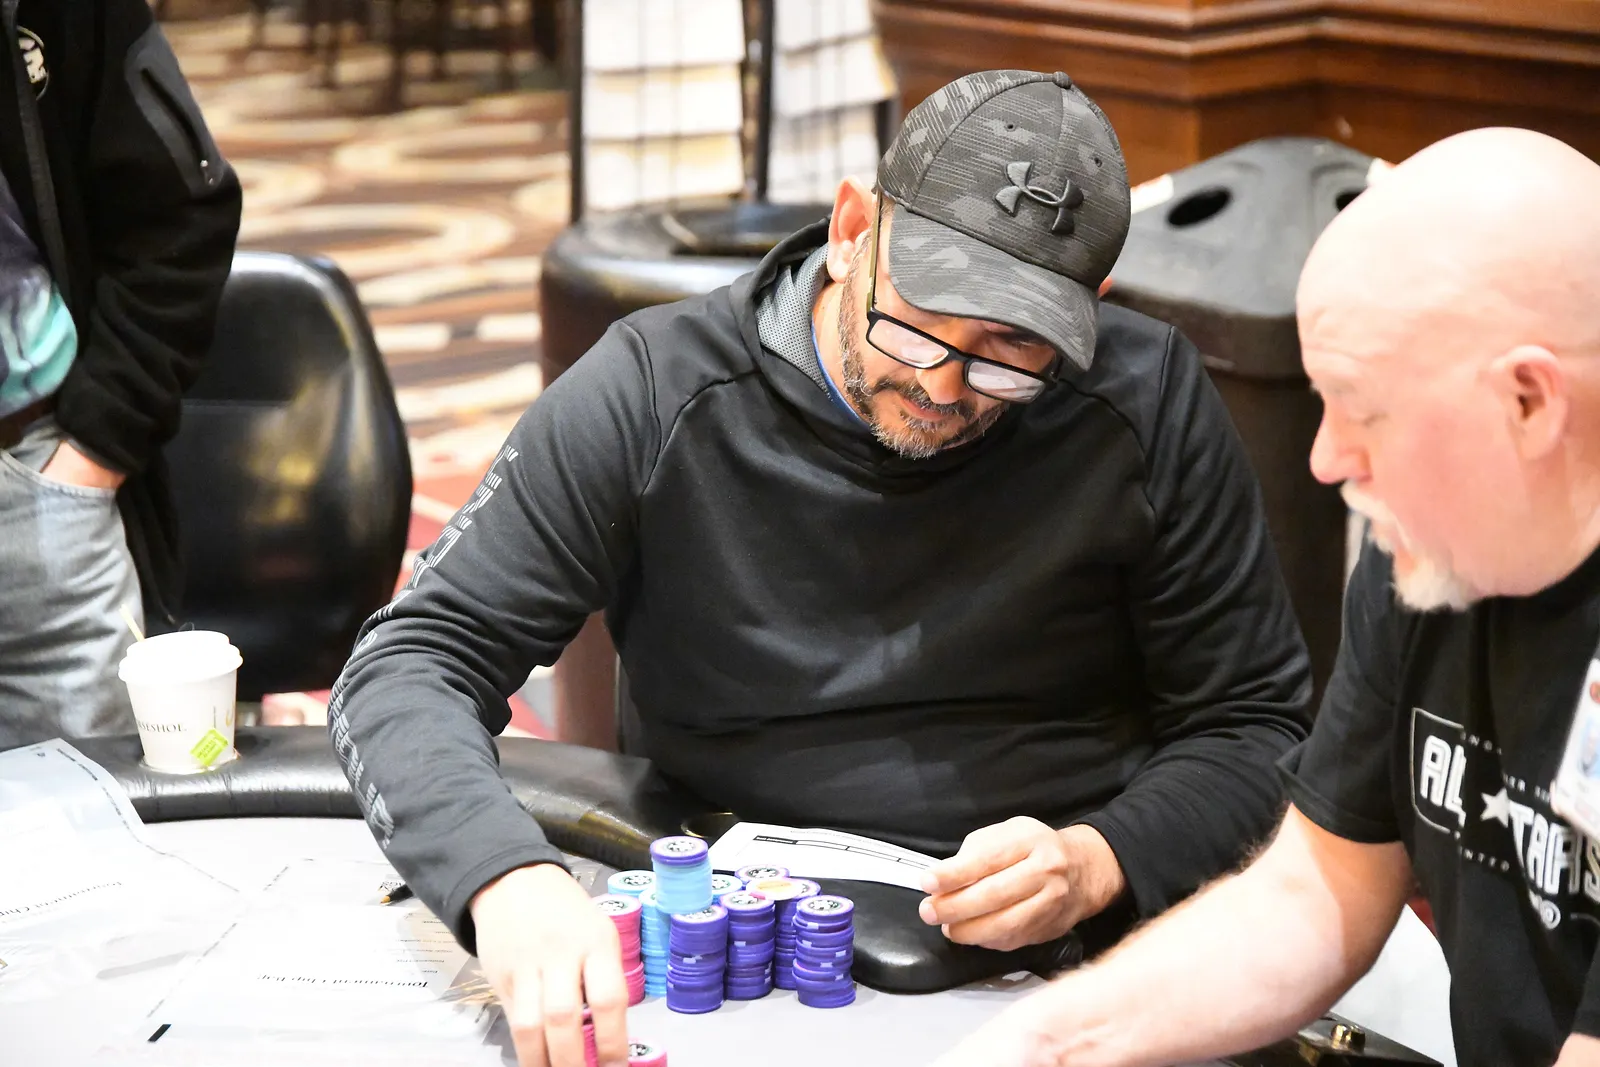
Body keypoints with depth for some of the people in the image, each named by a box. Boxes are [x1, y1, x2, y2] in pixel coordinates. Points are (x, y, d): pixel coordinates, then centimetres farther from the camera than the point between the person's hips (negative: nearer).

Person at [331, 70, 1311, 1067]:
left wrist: (1099, 864, -19)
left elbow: (1255, 724, 2)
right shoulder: (657, 390, -8)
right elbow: (414, 663, -10)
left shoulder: (1150, 405, -6)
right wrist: (508, 878, -31)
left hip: (1054, 954, 0)